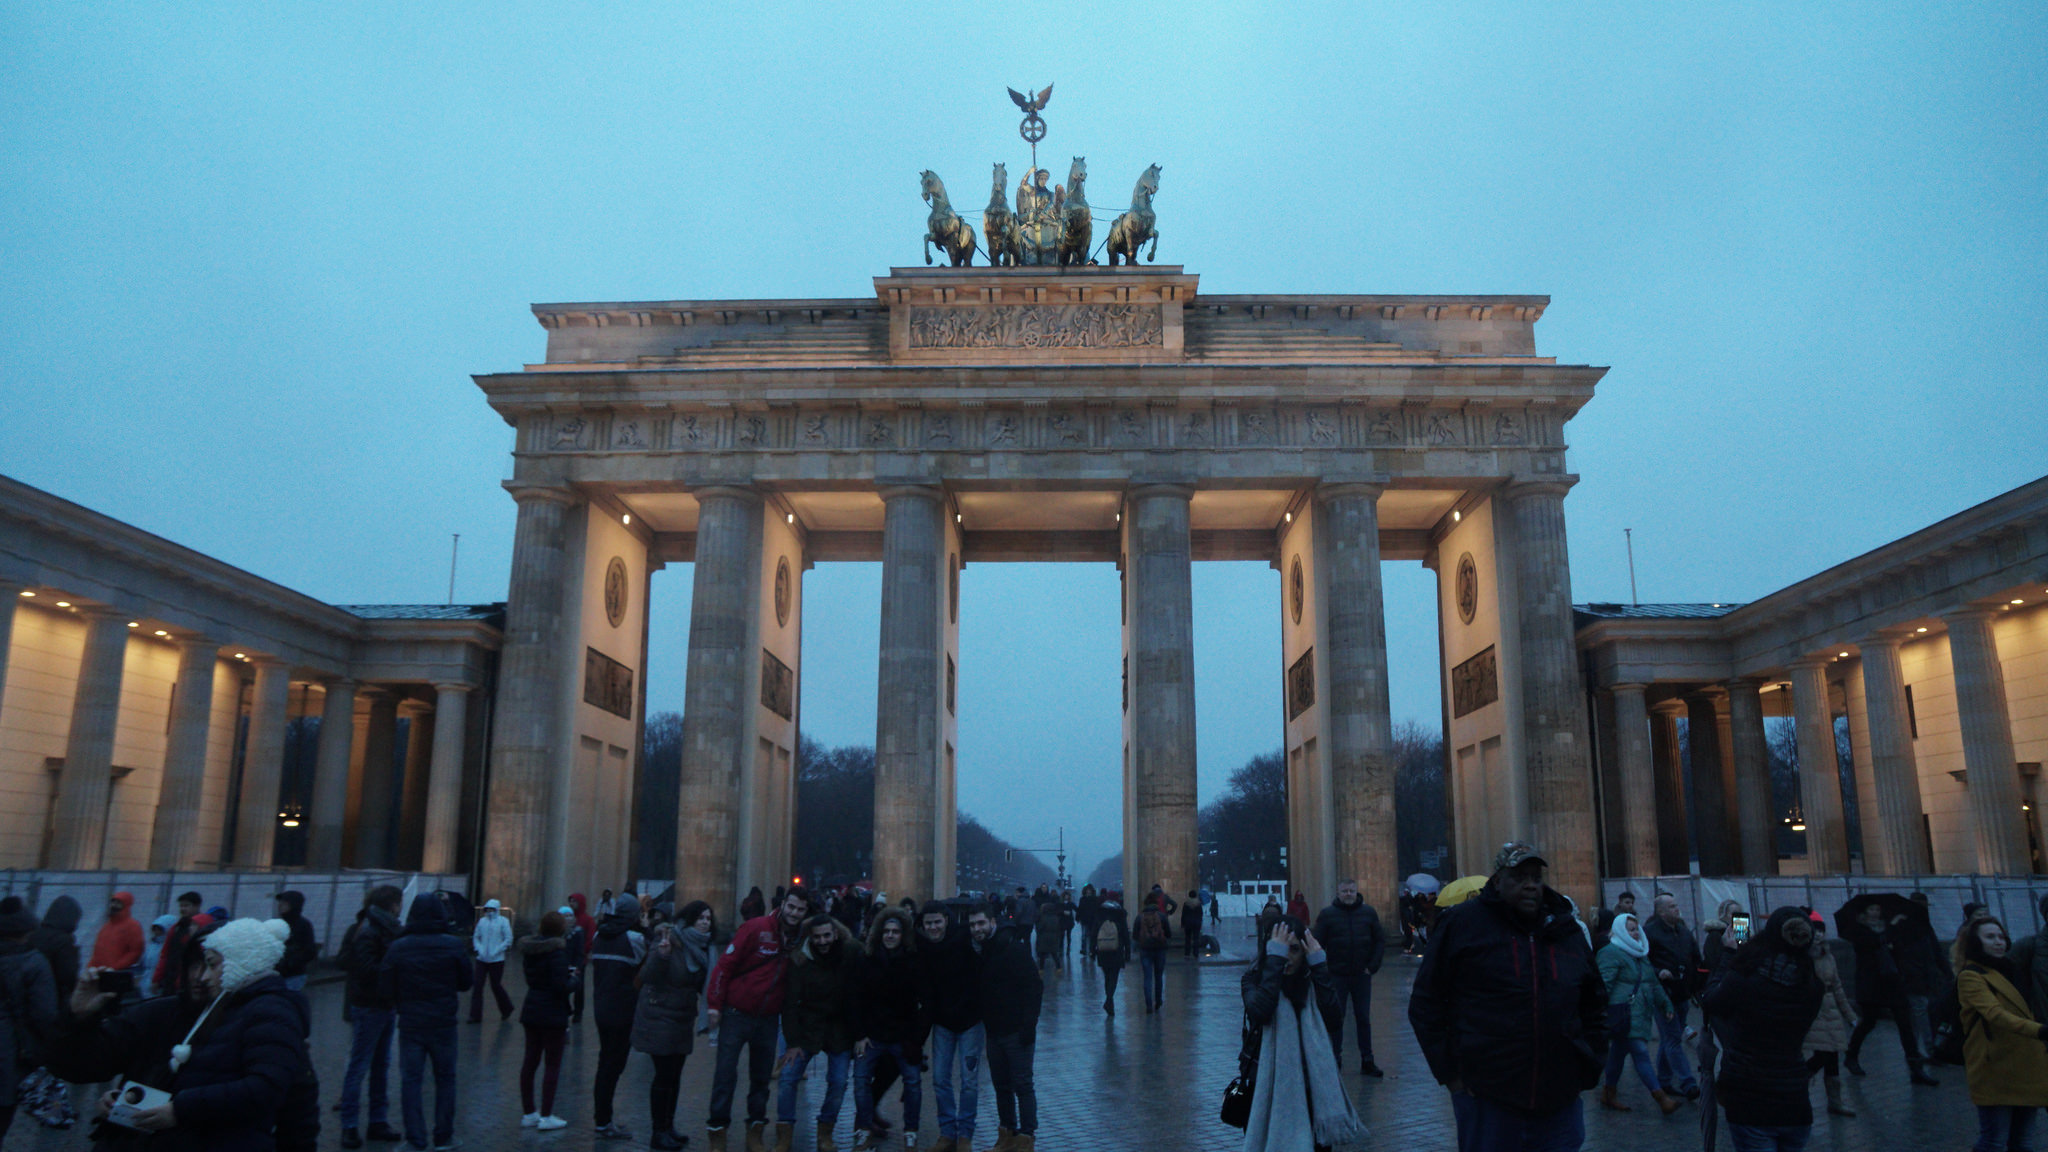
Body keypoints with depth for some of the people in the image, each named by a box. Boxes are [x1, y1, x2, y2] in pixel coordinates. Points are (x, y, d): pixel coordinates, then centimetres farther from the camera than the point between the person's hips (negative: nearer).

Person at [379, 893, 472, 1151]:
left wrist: (403, 1003, 13)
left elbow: (385, 985, -4)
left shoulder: (397, 947, -6)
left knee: (411, 1080, 7)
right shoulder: (453, 946, -8)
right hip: (443, 1023, 0)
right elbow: (465, 983, 1)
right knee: (445, 1079, 11)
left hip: (410, 1023, 0)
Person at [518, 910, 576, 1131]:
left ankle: (528, 1113, 22)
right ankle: (545, 1117, 3)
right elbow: (562, 987, -23)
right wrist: (574, 980, -2)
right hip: (552, 1013, -8)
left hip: (531, 1010, 8)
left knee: (530, 1060, 14)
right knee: (553, 1063, 1)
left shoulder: (530, 949, 6)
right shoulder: (556, 952, -19)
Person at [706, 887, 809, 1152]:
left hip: (768, 1019, 4)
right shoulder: (757, 928, -13)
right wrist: (715, 1004, -14)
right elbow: (726, 964, -12)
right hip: (736, 1013, -4)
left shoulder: (800, 940, 1)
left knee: (762, 1077, 12)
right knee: (725, 1074, 0)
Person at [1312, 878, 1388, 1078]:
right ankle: (1335, 1059, 14)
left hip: (1362, 976, 2)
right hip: (1336, 977, -1)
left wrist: (1372, 966, -1)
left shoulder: (1369, 912, 3)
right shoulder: (1327, 915, -2)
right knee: (1335, 1019, 4)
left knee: (1364, 1019, 7)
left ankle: (1367, 1061, 15)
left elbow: (1380, 940, 8)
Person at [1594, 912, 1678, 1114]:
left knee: (1619, 1053, 15)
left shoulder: (1640, 954, 19)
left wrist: (1665, 1003, 22)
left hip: (1640, 1015, 9)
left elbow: (1653, 983, 28)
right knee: (1641, 1052, -12)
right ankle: (1660, 1098, -13)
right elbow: (1604, 984, -18)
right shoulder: (1611, 953, -11)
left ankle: (1609, 1095, 24)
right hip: (1624, 1017, -9)